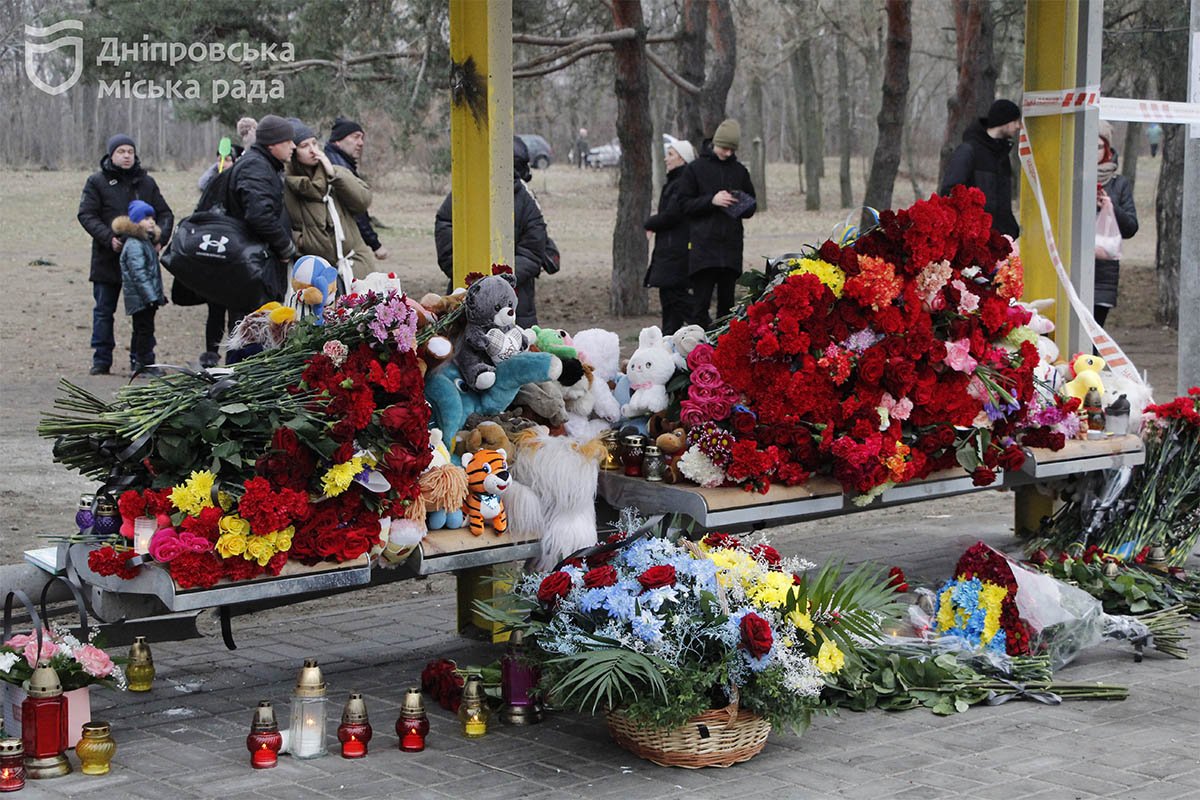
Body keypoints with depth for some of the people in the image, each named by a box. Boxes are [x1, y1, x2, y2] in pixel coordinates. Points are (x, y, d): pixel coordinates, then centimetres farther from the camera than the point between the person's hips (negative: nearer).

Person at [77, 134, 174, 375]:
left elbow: (165, 213, 11)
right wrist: (108, 238, -19)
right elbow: (86, 214, -5)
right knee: (104, 311, 6)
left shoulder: (146, 183, 10)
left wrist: (160, 237, -8)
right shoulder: (97, 182, 2)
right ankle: (101, 360, 13)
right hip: (108, 258, -2)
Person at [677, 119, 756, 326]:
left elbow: (751, 208, 19)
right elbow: (684, 204, 0)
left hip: (731, 246, 3)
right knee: (701, 303, -7)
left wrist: (742, 204, -4)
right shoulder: (695, 169, 3)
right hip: (703, 246, -3)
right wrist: (711, 200, -14)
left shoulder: (740, 171, 13)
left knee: (727, 303, 6)